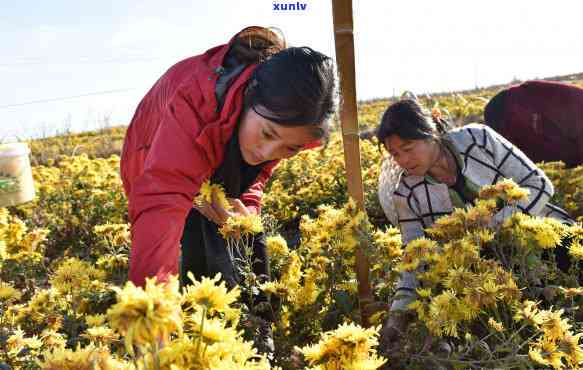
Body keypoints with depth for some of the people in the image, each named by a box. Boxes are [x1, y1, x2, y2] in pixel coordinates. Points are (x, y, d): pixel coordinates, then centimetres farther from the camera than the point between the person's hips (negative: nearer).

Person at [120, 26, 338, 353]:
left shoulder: (289, 112, -28)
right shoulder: (194, 106, -48)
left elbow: (260, 169, -8)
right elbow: (160, 207, -59)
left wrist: (247, 206, -29)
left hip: (223, 177, 5)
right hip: (162, 172, -5)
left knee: (252, 251, 5)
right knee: (210, 264, -20)